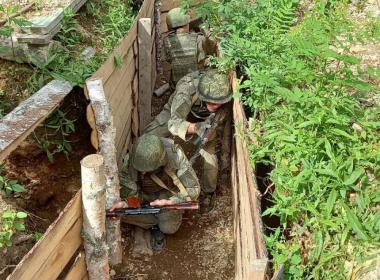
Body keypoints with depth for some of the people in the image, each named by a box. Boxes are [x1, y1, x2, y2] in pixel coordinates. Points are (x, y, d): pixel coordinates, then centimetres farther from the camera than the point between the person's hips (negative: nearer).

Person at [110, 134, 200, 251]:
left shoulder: (175, 155, -35)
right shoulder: (131, 160, -28)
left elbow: (193, 189, -28)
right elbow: (129, 190, -14)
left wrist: (168, 202, -41)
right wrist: (124, 203, -36)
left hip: (168, 193, -2)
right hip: (143, 192, 3)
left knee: (169, 228, -24)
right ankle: (155, 224, -1)